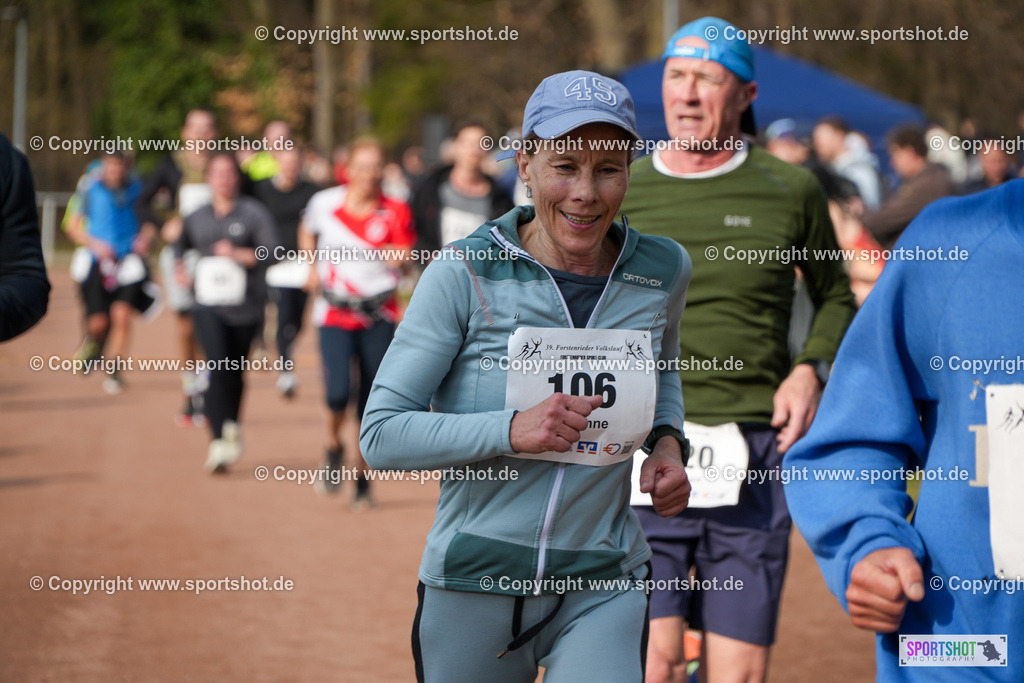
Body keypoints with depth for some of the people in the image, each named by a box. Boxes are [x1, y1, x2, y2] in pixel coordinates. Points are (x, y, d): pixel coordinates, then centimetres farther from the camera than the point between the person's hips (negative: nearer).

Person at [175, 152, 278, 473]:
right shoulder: (196, 217, 10)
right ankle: (220, 441, -20)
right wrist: (182, 270, 13)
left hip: (245, 305, -1)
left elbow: (271, 252, -11)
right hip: (208, 304, 1)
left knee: (236, 371, 10)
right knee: (218, 365, -18)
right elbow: (180, 245, 30)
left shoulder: (253, 213, -1)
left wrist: (238, 254, -21)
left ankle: (232, 426, 36)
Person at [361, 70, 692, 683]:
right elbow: (382, 434, -12)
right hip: (476, 582, -2)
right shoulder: (465, 273, -10)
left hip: (605, 587, 2)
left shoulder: (662, 271, 1)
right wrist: (512, 429, -25)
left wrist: (668, 442, 3)